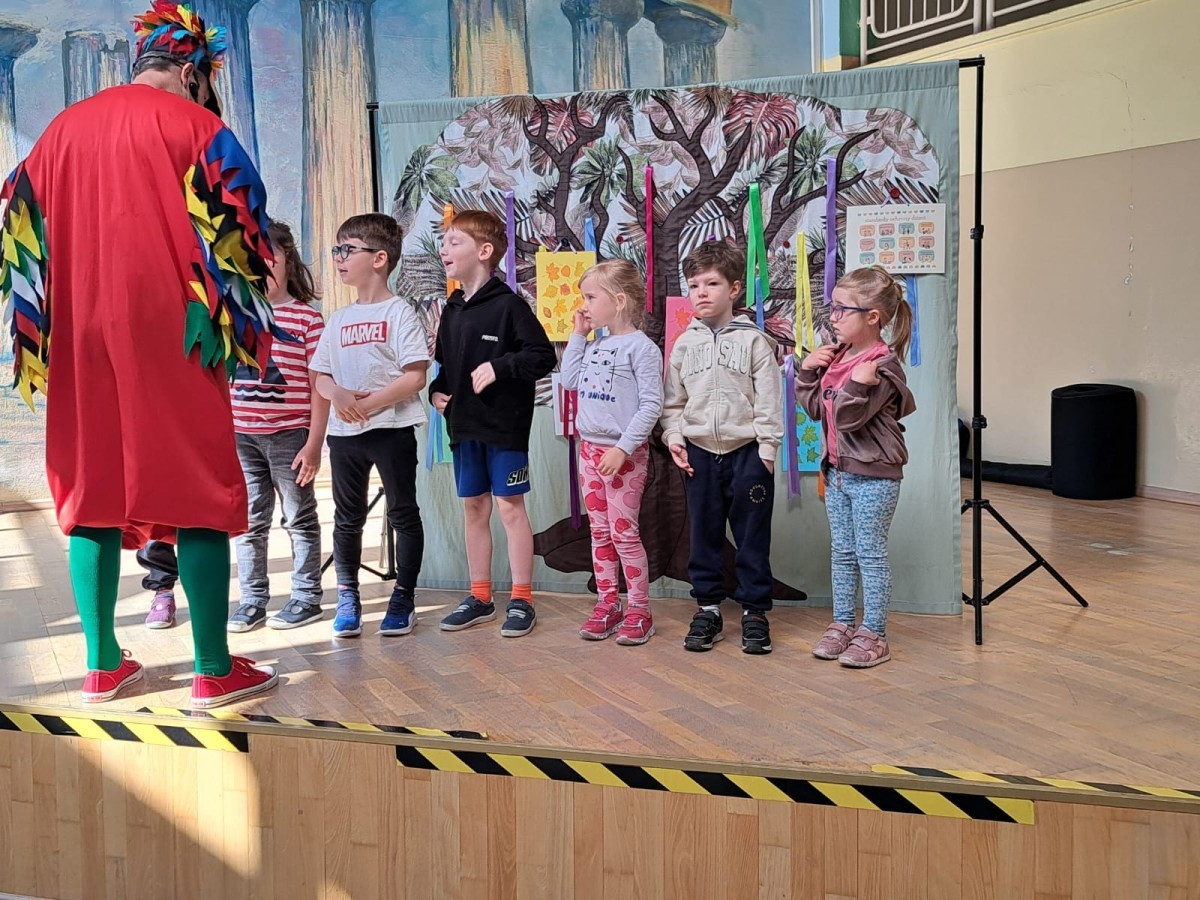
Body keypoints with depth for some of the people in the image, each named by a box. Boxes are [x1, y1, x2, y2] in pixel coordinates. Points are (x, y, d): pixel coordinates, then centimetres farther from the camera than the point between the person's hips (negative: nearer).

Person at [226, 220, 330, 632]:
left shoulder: (307, 317, -3)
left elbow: (319, 386, -5)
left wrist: (314, 443, -10)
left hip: (289, 435, -4)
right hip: (240, 435, 4)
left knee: (299, 518, 8)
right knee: (249, 522, 10)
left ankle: (306, 598, 18)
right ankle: (252, 601, 19)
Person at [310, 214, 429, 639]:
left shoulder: (398, 312, -5)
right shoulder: (339, 319, 12)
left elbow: (415, 377, -13)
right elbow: (320, 377, 12)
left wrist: (368, 403, -17)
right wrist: (338, 394, -10)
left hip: (392, 428, -5)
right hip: (344, 431, 5)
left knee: (403, 515, 4)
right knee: (347, 519, 10)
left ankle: (403, 599, 14)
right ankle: (347, 598, 21)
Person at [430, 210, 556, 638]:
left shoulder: (508, 305, -11)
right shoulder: (452, 309, 12)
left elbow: (543, 356, -14)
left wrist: (498, 367, -21)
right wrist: (436, 391, 4)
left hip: (504, 425, -7)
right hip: (463, 425, 7)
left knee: (510, 507, 0)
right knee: (473, 508, 12)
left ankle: (521, 599, 9)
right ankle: (480, 597, 23)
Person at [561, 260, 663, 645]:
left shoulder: (641, 347, -13)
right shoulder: (595, 345, 10)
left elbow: (651, 404, -16)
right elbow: (570, 380, 13)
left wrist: (623, 447, -22)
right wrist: (578, 335, 9)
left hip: (624, 453, -7)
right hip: (590, 449, 8)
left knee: (623, 531, -3)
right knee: (599, 531, 11)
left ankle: (639, 610, 9)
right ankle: (607, 604, 20)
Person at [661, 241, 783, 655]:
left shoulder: (753, 341, -2)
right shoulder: (685, 344, 7)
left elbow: (769, 401, -5)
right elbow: (673, 400, 11)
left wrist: (766, 451, -10)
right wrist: (674, 438, -3)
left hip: (746, 452, -3)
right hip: (699, 452, 3)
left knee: (752, 536, 4)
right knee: (703, 534, 9)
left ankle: (755, 611, 14)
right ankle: (708, 609, 20)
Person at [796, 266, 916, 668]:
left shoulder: (883, 365, -16)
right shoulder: (836, 356, 7)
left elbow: (847, 417, -21)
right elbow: (816, 408, 10)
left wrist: (858, 384, -35)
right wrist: (808, 369, 1)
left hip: (873, 476, -8)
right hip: (838, 470, 8)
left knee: (871, 554, 1)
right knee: (842, 554, 15)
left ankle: (874, 635, 10)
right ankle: (842, 624, 25)